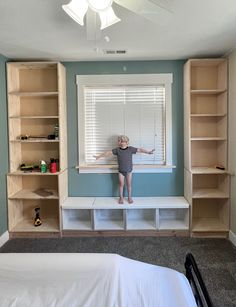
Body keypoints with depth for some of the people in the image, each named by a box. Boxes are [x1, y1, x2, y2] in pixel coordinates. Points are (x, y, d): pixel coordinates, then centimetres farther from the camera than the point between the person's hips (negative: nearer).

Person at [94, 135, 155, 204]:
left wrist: (148, 152, -12)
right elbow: (108, 152, -9)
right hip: (121, 171, 0)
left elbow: (140, 150, -8)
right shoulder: (117, 150, -9)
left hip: (129, 170, 0)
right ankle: (121, 197, 23)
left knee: (129, 184, 9)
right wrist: (99, 156, -11)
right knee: (121, 184, 7)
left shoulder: (131, 149, -9)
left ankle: (129, 197, 25)